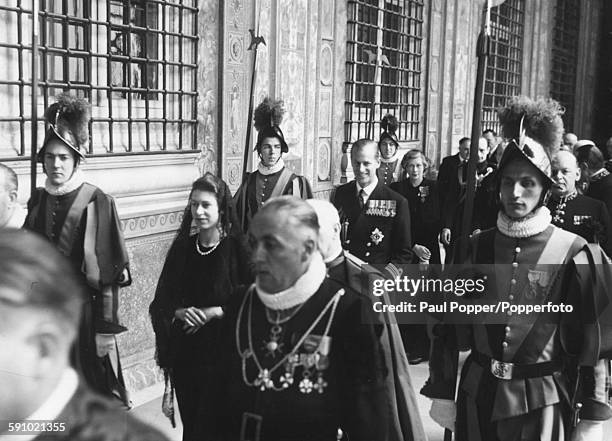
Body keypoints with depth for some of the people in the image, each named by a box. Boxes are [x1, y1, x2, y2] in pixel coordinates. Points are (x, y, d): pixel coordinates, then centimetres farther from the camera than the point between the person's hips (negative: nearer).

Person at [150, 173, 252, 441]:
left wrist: (213, 312, -15)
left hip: (221, 349, -3)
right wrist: (180, 312, -12)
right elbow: (161, 301, 7)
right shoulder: (182, 246, 4)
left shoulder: (237, 248, -7)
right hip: (184, 351, 4)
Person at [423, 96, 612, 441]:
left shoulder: (573, 252, -9)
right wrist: (442, 394, 4)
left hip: (542, 403, -2)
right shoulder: (477, 247, 0)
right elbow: (448, 327, 4)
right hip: (477, 399, 3)